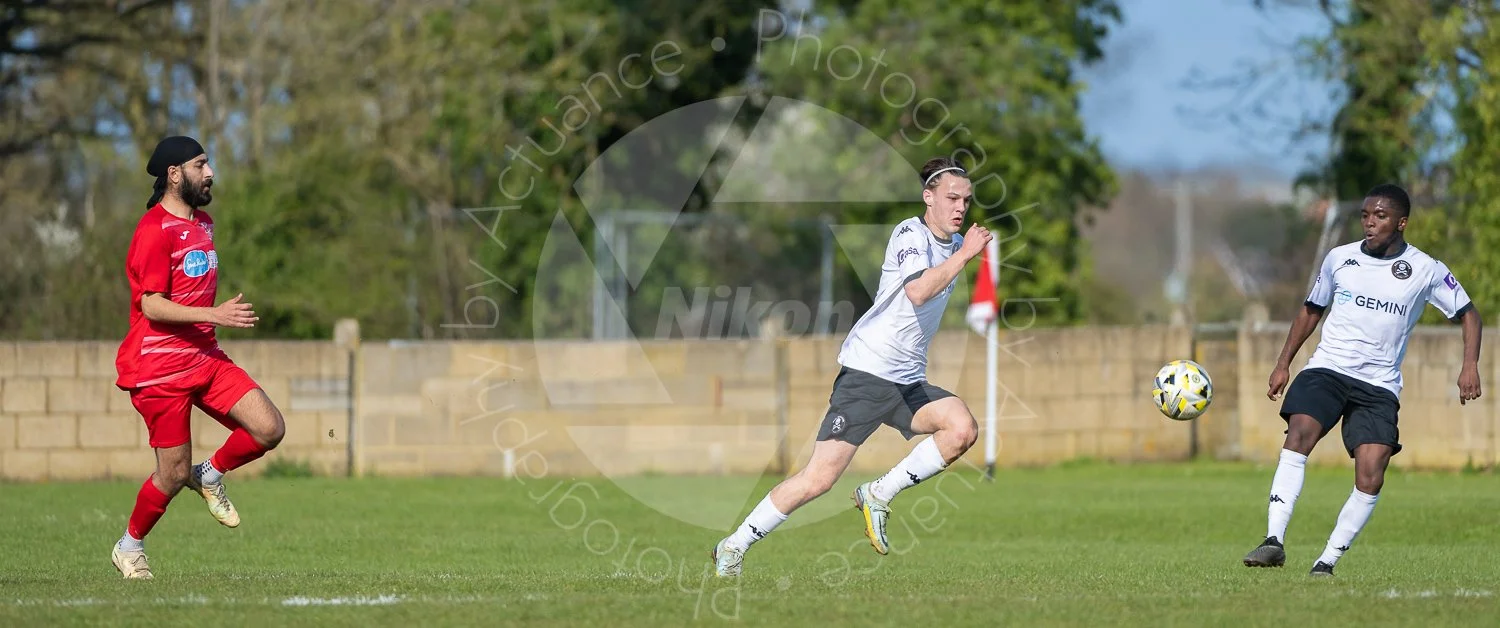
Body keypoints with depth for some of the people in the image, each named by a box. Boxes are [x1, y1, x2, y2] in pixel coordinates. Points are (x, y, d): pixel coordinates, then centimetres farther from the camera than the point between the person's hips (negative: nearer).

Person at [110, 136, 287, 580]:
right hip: (159, 368, -8)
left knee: (270, 430, -10)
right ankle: (130, 546, 21)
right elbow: (152, 306, -20)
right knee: (174, 475, -3)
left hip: (204, 357, 8)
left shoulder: (202, 223, 14)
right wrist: (214, 315, -28)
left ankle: (210, 475, 15)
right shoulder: (155, 231, -14)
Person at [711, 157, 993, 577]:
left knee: (962, 429, -22)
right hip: (866, 372, -8)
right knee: (820, 478, -11)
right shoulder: (910, 233, -10)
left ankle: (878, 495, -7)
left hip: (909, 382, 8)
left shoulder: (953, 243, 14)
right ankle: (733, 548, 3)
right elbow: (918, 291, -31)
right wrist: (964, 255, -27)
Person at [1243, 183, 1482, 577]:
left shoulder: (1426, 271, 1)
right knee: (1298, 436, -27)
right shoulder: (1340, 259, 7)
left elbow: (1467, 314, 10)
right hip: (1327, 368, 1)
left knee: (1370, 479, -16)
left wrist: (1470, 365, -5)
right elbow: (1312, 310, 20)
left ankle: (1327, 562, -4)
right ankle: (1275, 541, -32)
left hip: (1379, 385, -1)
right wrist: (1283, 364, 16)